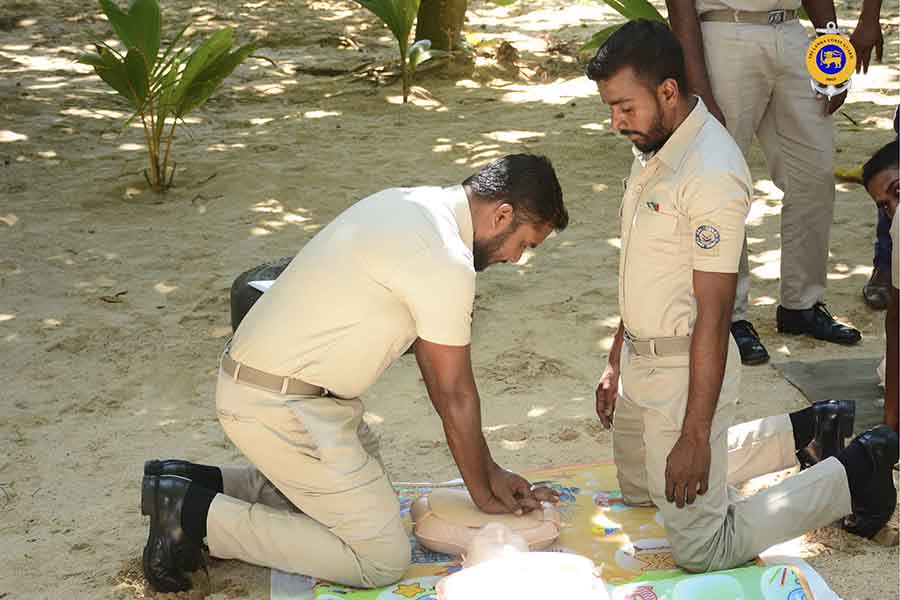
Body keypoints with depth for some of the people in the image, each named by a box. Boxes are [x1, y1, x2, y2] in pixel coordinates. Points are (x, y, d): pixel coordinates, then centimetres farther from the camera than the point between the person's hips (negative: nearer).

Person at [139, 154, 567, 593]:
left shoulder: (413, 203, 9)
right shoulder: (446, 260, -22)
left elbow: (433, 366, 12)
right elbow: (455, 396, -12)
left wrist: (489, 469, 14)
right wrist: (484, 493, 4)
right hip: (279, 407, -10)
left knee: (365, 487, 25)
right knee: (383, 560, -6)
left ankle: (195, 483, 20)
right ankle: (198, 515, -4)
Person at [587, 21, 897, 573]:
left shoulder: (712, 173, -25)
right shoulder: (654, 150, 5)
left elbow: (714, 316, -24)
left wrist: (695, 435, -23)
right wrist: (617, 363, 20)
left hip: (686, 370, -10)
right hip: (642, 361, 10)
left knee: (703, 551, -6)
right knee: (639, 487, 29)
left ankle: (855, 475, 10)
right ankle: (803, 434, 32)